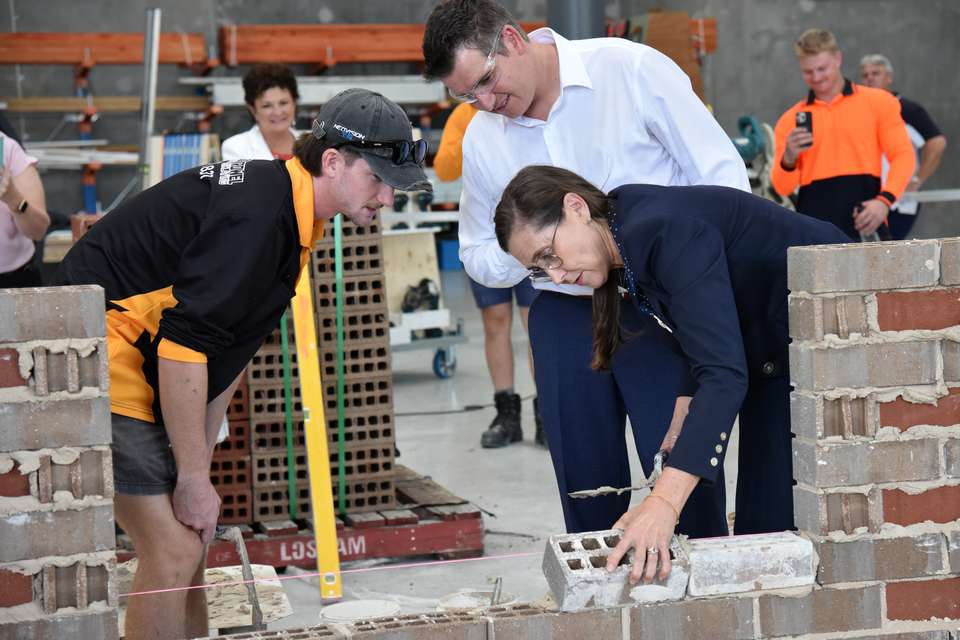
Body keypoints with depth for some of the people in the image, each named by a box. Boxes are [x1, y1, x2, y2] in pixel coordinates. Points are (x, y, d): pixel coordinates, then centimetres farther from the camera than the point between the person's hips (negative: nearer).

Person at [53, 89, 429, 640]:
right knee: (174, 553, -11)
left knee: (191, 547, 12)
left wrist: (198, 465, 13)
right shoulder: (256, 215, -23)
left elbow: (228, 347, 15)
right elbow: (183, 346, -26)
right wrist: (193, 478, -20)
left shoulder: (289, 209, 9)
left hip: (146, 376, 10)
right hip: (103, 364, -10)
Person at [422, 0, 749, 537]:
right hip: (566, 317, 4)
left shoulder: (633, 70, -8)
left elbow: (721, 173, -5)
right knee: (587, 487, 8)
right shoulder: (481, 139, 6)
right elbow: (481, 259, 15)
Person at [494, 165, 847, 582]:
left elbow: (724, 373, -38)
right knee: (764, 512, 8)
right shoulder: (624, 250, -1)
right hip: (774, 350, 9)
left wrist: (664, 502, -44)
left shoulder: (667, 232, -30)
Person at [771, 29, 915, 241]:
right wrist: (789, 159, -14)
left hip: (865, 226, -1)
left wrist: (884, 200, -14)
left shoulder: (878, 102, 7)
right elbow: (782, 188, 8)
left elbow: (903, 155, 1)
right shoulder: (791, 119, 11)